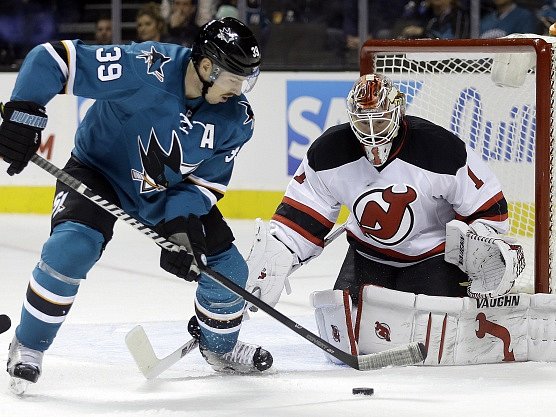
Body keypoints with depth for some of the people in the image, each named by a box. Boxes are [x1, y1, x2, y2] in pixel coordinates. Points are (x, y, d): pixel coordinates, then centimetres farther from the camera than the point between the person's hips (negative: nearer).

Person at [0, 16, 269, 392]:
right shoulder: (146, 69, -35)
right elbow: (52, 58, -33)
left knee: (227, 268, 1)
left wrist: (182, 221, -23)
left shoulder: (235, 118, -18)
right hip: (100, 170, -5)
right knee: (71, 248, -29)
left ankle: (220, 347, 33)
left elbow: (210, 179, -7)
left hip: (171, 190, 5)